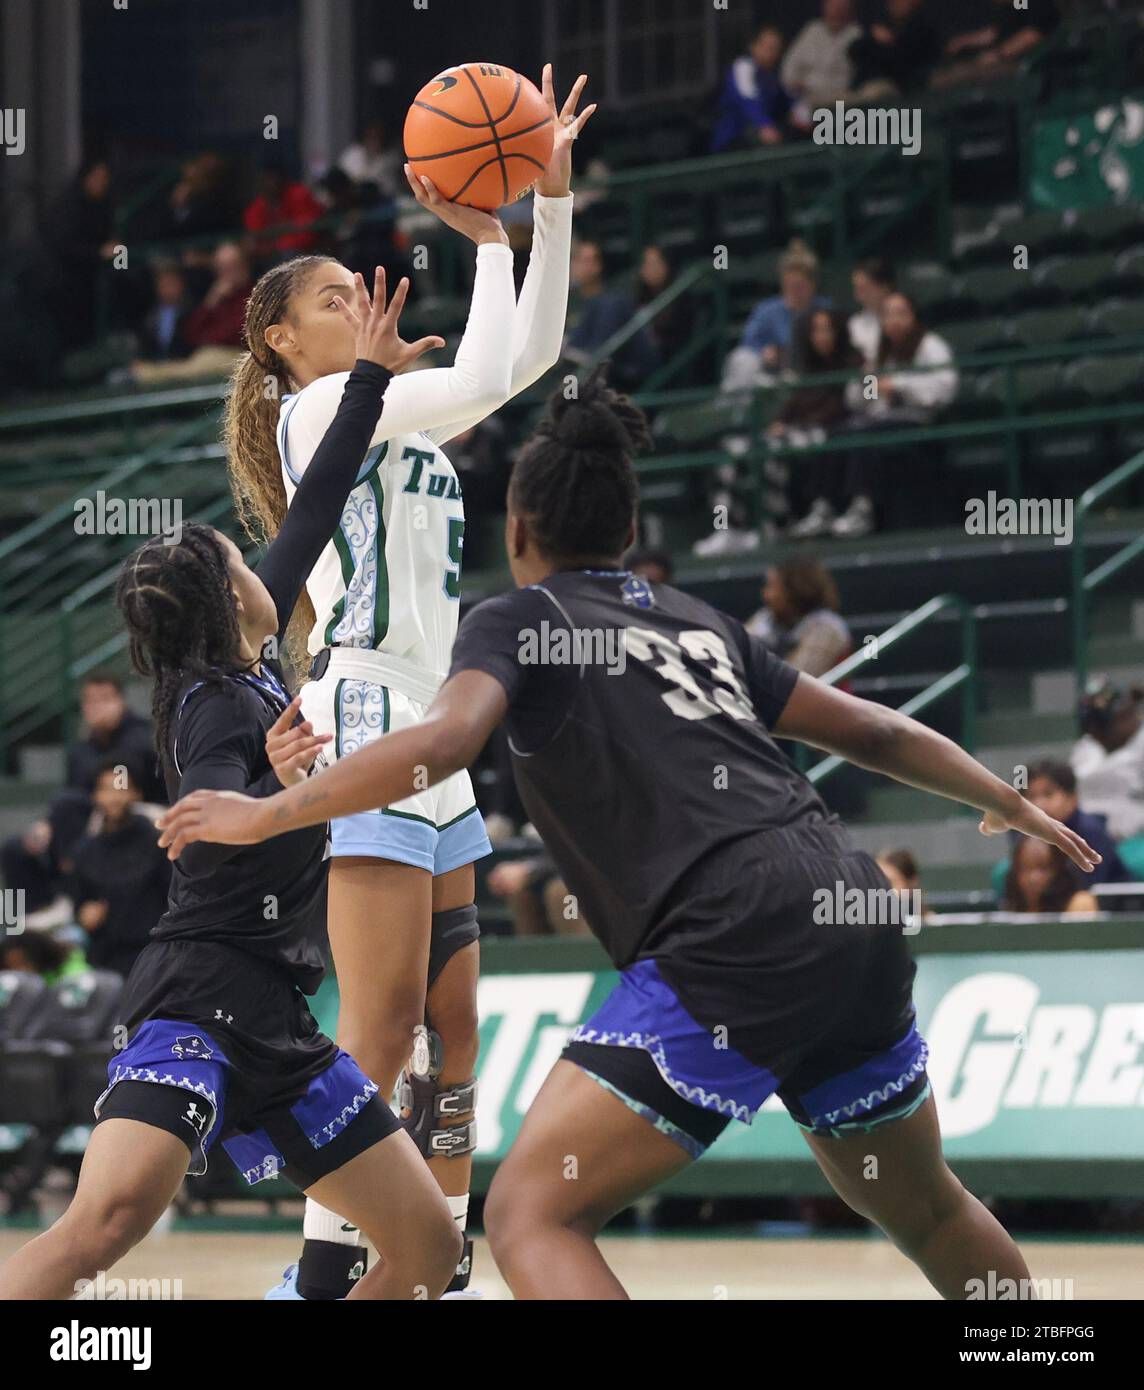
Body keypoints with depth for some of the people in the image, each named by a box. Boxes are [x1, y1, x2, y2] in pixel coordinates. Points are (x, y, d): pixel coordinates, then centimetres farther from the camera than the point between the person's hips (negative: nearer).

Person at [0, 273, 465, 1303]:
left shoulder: (252, 674, 16)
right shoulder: (216, 705, -8)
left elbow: (310, 521, 24)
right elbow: (200, 825, -26)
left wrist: (371, 381, 28)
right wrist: (271, 789, -45)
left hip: (273, 1022, 9)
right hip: (199, 996, -9)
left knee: (430, 1248, 5)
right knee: (111, 1216, -32)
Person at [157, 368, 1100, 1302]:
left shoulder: (520, 619, 7)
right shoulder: (699, 622, 24)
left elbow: (441, 742, -13)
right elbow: (879, 734, 29)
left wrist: (267, 814, -5)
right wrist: (1009, 802, 44)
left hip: (735, 950, -7)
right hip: (860, 936, 7)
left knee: (530, 1214, -7)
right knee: (924, 1208, 28)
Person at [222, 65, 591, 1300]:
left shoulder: (395, 413, 21)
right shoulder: (319, 405, -5)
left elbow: (530, 354, 17)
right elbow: (485, 378, -15)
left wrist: (552, 202, 10)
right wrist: (485, 239, -5)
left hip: (433, 727, 10)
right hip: (370, 710, -10)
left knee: (449, 1028, 9)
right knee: (381, 1029, -14)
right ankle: (322, 1276, -13)